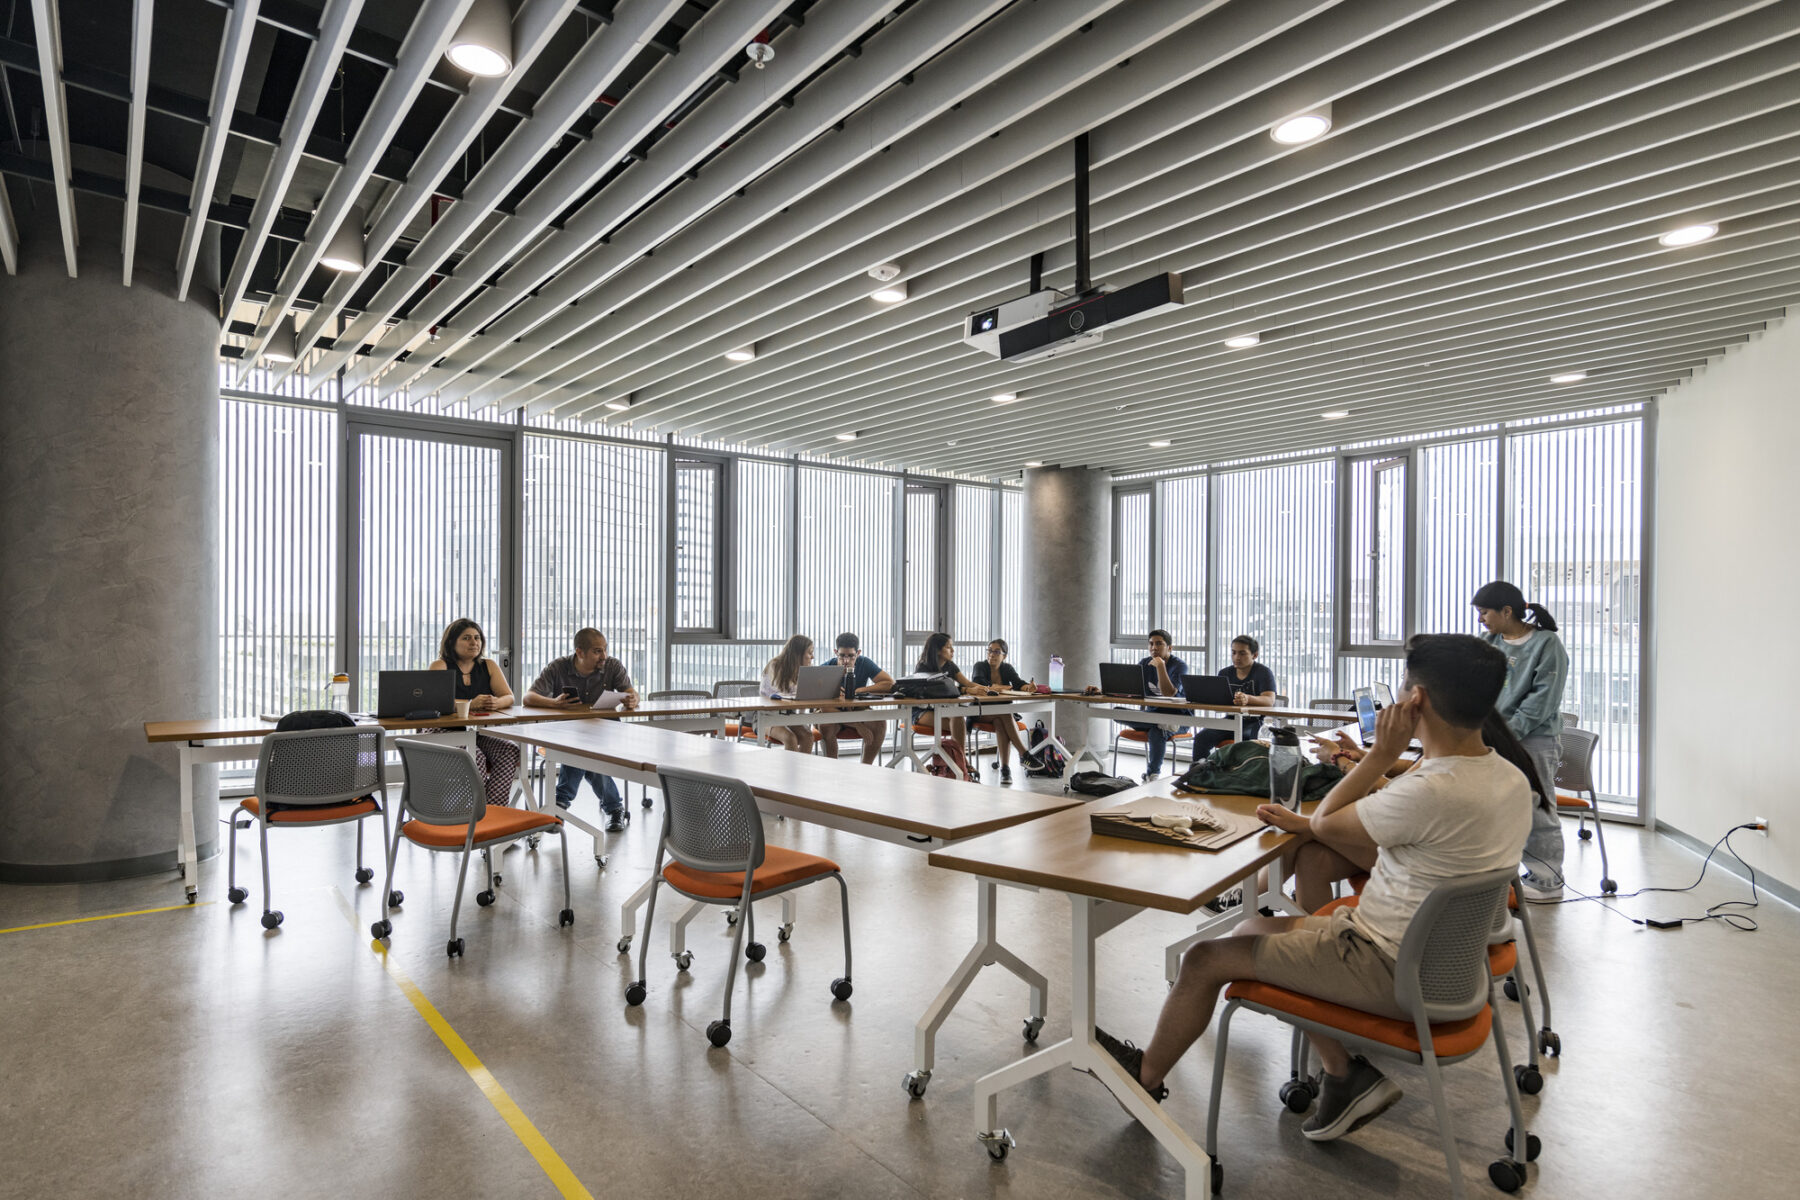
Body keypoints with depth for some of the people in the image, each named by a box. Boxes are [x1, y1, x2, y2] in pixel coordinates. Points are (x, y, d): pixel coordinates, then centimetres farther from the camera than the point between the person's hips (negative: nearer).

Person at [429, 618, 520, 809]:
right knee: (475, 757, -32)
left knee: (511, 750, -25)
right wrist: (470, 704, -28)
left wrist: (496, 703, -21)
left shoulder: (488, 666, 14)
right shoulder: (440, 666, 2)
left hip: (479, 733, 4)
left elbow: (509, 697, 4)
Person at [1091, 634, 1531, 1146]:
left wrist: (1381, 754, -9)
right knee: (1257, 930, 17)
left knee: (1207, 959, -1)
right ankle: (1347, 1075, 17)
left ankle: (1145, 1078, 22)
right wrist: (1305, 825, 7)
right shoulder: (1511, 779, -1)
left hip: (1393, 973, -9)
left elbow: (1324, 822, -13)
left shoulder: (1430, 793, -32)